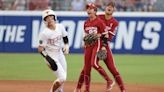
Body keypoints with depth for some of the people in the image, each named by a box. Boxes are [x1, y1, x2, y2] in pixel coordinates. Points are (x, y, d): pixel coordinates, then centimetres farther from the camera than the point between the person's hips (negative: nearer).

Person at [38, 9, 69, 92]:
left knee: (63, 77, 16)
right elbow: (40, 49, -20)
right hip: (51, 56, -7)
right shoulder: (44, 33, -22)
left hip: (60, 54, 7)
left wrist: (66, 46, -6)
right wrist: (48, 59, -32)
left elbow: (65, 38, 14)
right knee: (62, 77, -14)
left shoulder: (60, 27, -5)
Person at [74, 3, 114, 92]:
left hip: (97, 44, -7)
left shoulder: (99, 21, -6)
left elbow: (105, 35, -8)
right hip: (88, 46, 7)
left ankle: (109, 81, -10)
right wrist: (85, 44, 13)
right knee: (86, 67, 3)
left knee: (94, 63, -23)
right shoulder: (86, 23, 14)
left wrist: (104, 46, -15)